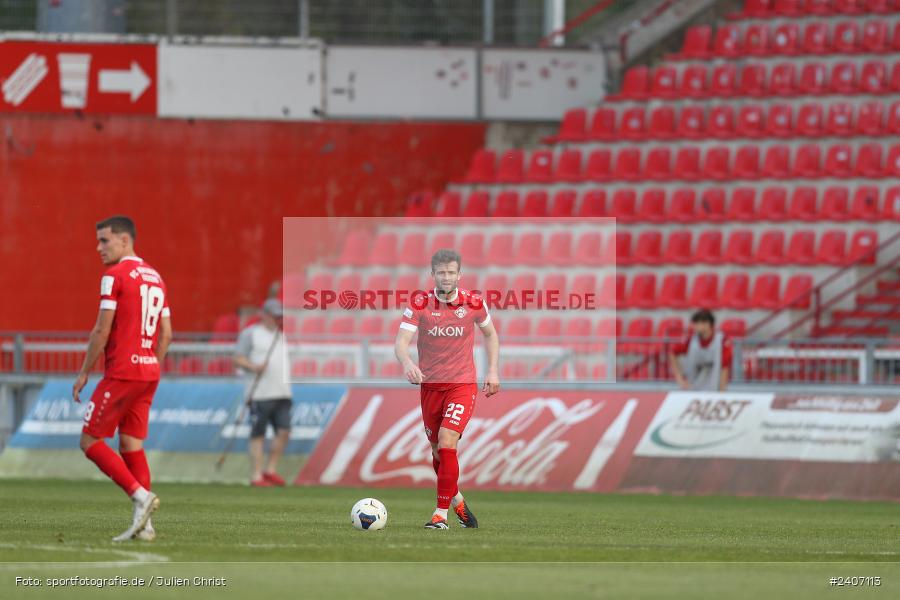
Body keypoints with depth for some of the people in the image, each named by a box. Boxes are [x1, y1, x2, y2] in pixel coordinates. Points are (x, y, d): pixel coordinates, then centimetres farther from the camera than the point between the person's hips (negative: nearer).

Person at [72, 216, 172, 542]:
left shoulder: (114, 276, -9)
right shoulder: (155, 277, 15)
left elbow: (102, 331, -12)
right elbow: (166, 334, 16)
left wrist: (84, 374, -4)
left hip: (121, 372, -8)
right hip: (149, 372, 8)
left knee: (91, 441, -1)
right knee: (132, 445, 9)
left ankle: (140, 495, -15)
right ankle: (143, 525, 1)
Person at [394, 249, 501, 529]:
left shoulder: (474, 304, -4)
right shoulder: (420, 305, -7)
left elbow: (490, 334, 15)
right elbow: (401, 342, -17)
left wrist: (493, 371, 6)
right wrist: (407, 363, -38)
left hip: (462, 385, -2)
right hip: (429, 386, 2)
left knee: (447, 442, -19)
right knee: (438, 451, 11)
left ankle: (441, 514, -14)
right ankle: (457, 500, 38)